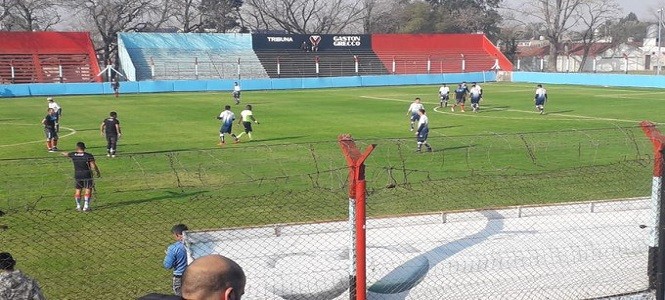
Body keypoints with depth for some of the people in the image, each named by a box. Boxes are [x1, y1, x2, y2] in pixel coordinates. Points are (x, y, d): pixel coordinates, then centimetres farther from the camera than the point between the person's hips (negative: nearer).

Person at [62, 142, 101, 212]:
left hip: (77, 176, 3)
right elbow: (94, 166, -16)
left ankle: (78, 206, 19)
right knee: (88, 190, 3)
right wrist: (98, 172, 1)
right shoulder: (88, 156, -13)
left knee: (77, 190, 14)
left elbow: (66, 154, 22)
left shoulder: (73, 155, -1)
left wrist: (63, 153, 46)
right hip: (87, 176, -3)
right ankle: (86, 206, 0)